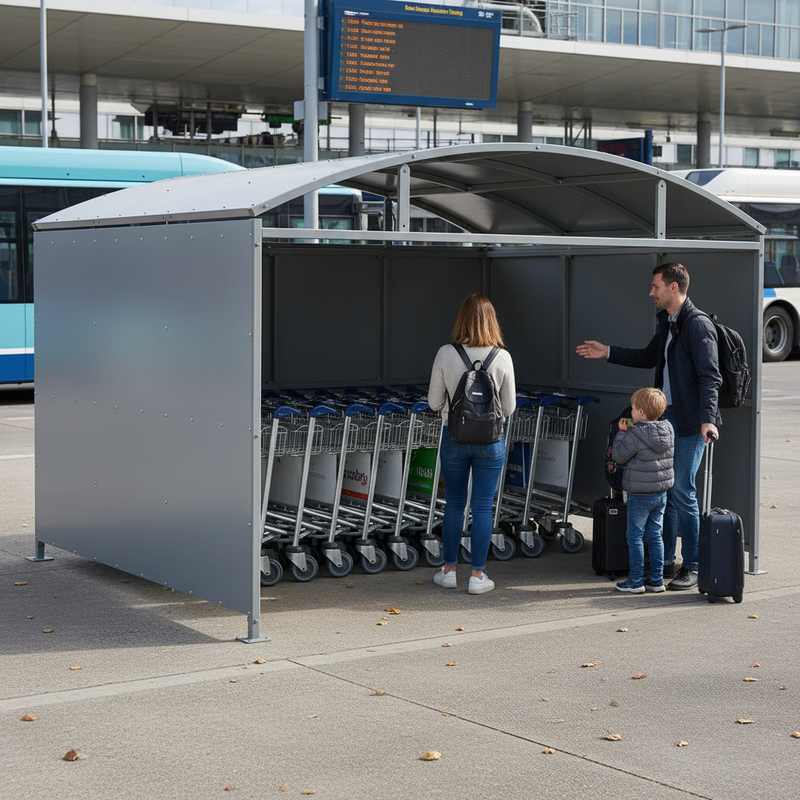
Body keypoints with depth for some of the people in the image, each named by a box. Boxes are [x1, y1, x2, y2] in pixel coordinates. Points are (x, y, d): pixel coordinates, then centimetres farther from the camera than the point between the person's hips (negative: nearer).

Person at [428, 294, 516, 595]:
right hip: (491, 438, 0)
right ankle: (478, 576, 11)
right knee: (482, 506, 7)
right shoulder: (502, 357, -9)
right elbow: (509, 406, 0)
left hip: (454, 436, 1)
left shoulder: (446, 354, -10)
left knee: (454, 504, 15)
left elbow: (434, 402, -3)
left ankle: (449, 570, 22)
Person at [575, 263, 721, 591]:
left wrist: (707, 418, -30)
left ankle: (692, 567, 1)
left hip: (690, 422, -9)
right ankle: (664, 561, 20)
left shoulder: (697, 324, -14)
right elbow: (648, 357, 29)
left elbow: (710, 376, -20)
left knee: (682, 492, -8)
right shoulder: (668, 323, 15)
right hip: (665, 416, 9)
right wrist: (607, 352, 27)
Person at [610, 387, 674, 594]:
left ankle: (636, 582, 6)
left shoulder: (635, 436, -19)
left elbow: (618, 455, -11)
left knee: (635, 536, 3)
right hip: (661, 492, 7)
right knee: (654, 536, 14)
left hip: (640, 495, -7)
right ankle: (656, 580, 16)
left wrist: (622, 433, 1)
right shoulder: (668, 431, 2)